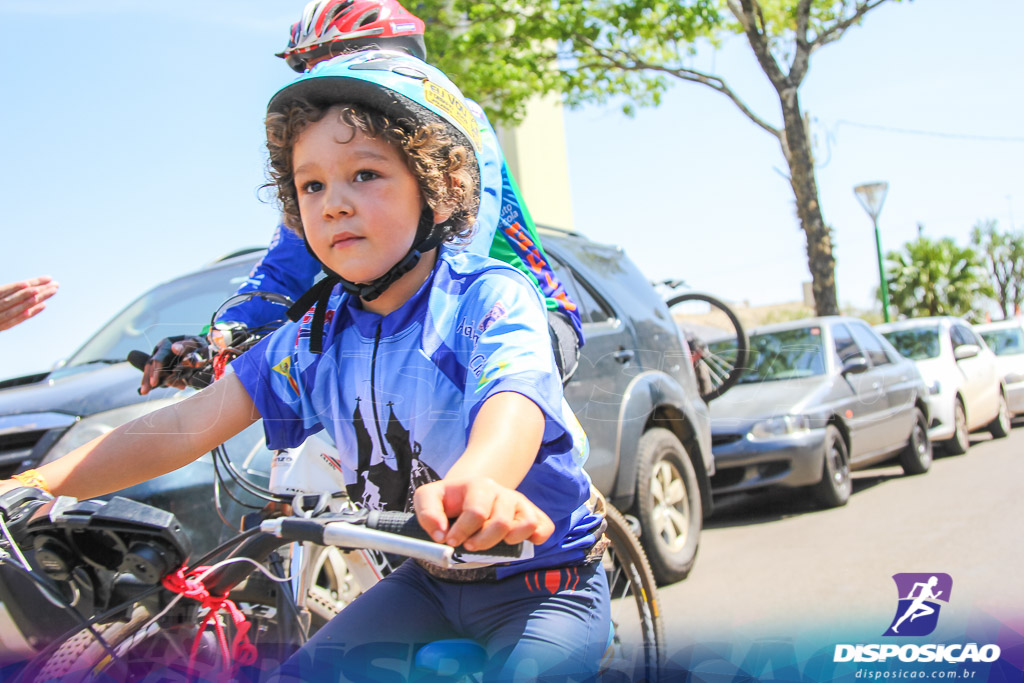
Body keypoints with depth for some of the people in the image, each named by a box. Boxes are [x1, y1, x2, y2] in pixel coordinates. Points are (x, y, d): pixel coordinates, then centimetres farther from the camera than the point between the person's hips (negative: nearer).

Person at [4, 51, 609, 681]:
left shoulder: (492, 297, -19)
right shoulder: (319, 335, -3)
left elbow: (512, 407, -40)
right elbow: (186, 427, -6)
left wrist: (474, 485, -65)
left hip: (547, 584, -4)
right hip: (429, 580, 5)